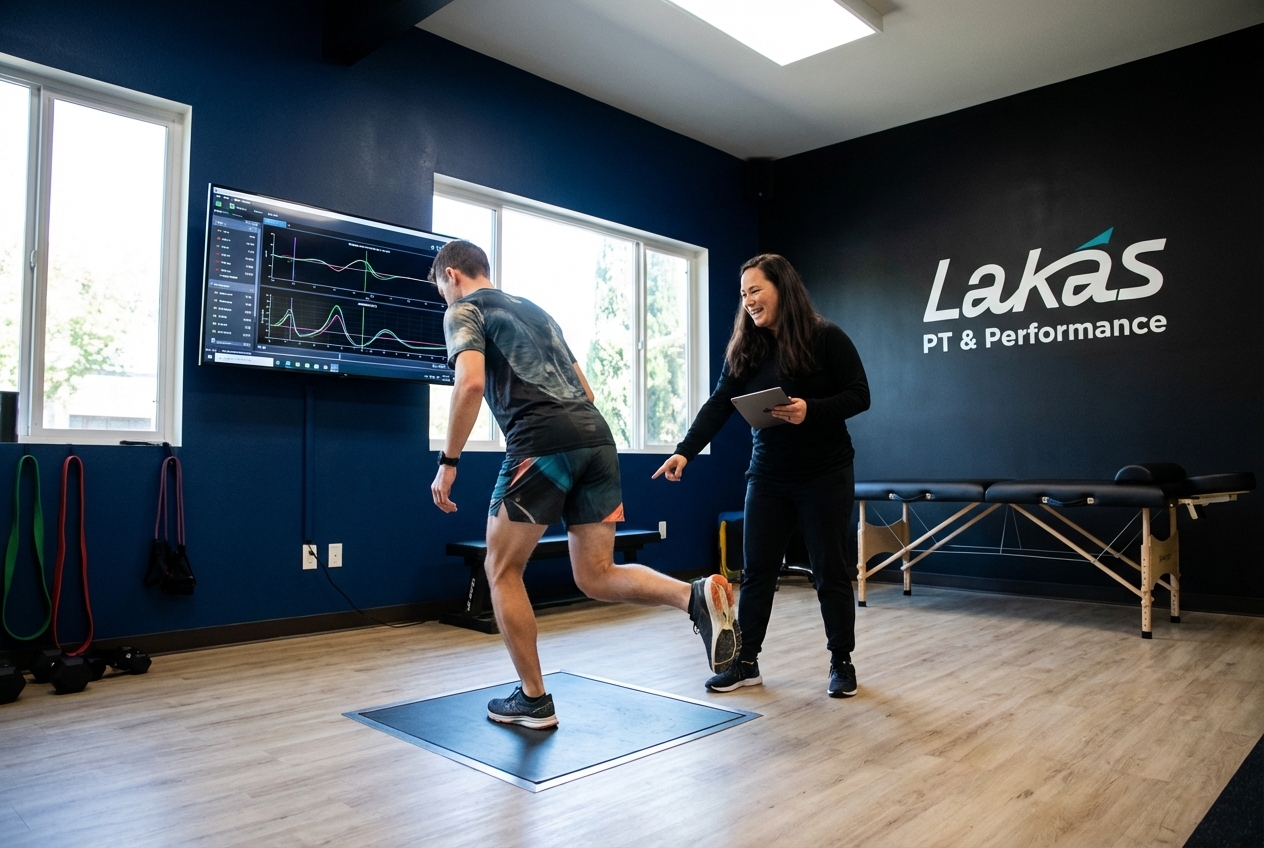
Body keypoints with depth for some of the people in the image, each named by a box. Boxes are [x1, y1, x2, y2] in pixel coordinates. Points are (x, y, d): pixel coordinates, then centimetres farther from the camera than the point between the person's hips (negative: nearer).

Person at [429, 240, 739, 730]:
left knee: (502, 571, 11)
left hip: (542, 443, -7)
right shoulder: (534, 309, 33)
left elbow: (471, 382, -10)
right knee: (596, 578, 10)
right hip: (597, 438, 7)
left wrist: (448, 461, -4)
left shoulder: (464, 310, 10)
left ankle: (533, 699, 16)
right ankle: (696, 597, -13)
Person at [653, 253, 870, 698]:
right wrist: (685, 451, -16)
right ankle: (745, 662, 18)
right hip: (767, 476, 4)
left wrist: (811, 410, -26)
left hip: (825, 475, -4)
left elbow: (859, 396, -9)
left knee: (830, 571, 5)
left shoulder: (826, 338, -8)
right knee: (757, 570, 7)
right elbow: (718, 405, -4)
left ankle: (842, 663, 21)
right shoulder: (744, 348, 4)